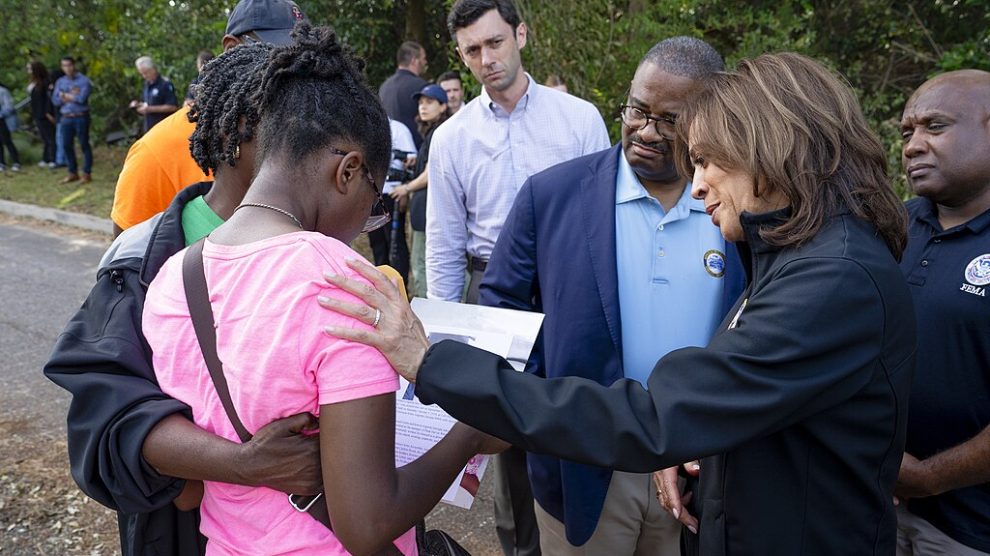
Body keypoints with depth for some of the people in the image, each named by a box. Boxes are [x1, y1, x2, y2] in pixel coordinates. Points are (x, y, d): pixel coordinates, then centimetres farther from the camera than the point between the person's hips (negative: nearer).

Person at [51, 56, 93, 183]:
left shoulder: (84, 80, -5)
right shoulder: (60, 82, 12)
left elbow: (81, 98, -17)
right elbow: (55, 101, 4)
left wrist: (64, 95, -4)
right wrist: (72, 96, -8)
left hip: (81, 117, -5)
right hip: (65, 118, 5)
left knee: (84, 145, 0)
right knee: (67, 145, 8)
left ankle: (87, 173, 6)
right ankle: (73, 173, 20)